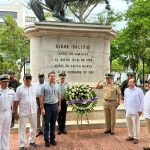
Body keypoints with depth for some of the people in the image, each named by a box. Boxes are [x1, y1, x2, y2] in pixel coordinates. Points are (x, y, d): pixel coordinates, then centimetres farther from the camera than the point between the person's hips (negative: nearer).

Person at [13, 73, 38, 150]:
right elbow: (16, 101, -6)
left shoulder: (34, 87, 4)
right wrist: (15, 112, -7)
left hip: (33, 111, 4)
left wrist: (37, 107, 8)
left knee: (34, 127, 16)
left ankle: (32, 141, 34)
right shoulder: (19, 88, -7)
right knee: (22, 129, 5)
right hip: (23, 112, -4)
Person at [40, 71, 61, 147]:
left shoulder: (57, 86, 7)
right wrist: (42, 108, -10)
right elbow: (41, 98, -7)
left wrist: (59, 105, 10)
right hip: (47, 106, -3)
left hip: (55, 105, 4)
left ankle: (52, 139, 23)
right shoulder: (44, 86, -6)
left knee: (53, 123, 12)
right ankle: (46, 140, 16)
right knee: (46, 124, 5)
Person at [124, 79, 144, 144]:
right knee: (129, 125, 12)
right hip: (128, 111, 5)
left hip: (135, 111, -5)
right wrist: (125, 108, 14)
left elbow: (142, 101, -6)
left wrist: (140, 110, -9)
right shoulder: (126, 90, 8)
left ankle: (136, 138, 13)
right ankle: (131, 136, 27)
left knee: (136, 125, 1)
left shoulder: (139, 90, -7)